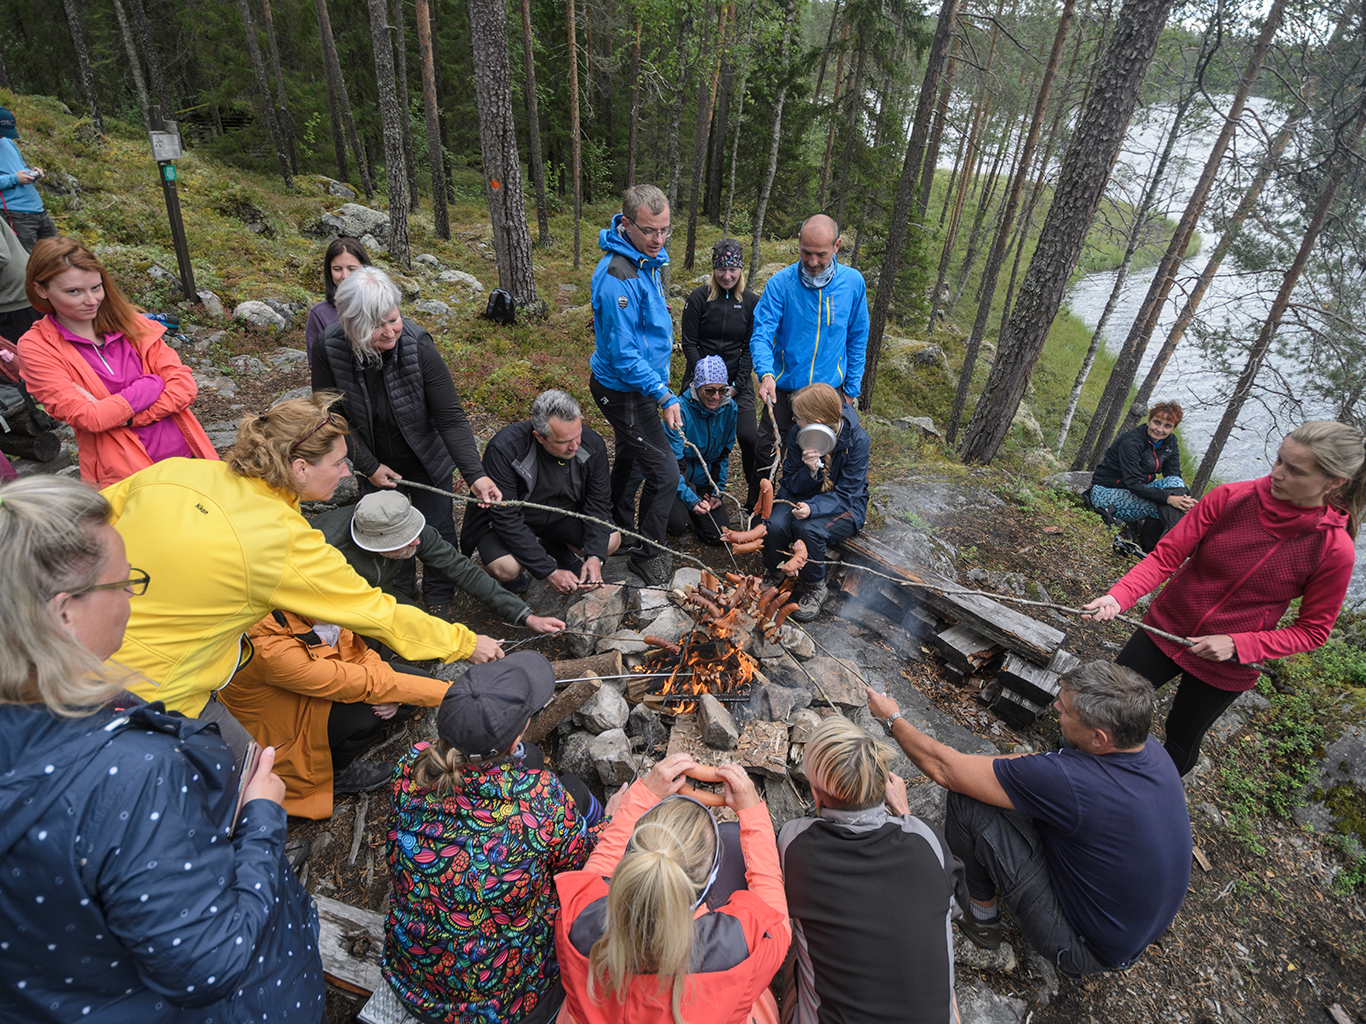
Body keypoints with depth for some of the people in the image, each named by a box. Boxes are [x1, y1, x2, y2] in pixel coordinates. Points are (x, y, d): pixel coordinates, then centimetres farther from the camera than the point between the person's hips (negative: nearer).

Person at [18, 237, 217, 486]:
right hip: (127, 473, -3)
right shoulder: (36, 348, -4)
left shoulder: (127, 321, 4)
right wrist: (152, 384, -9)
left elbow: (184, 386, -6)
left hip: (185, 453, 3)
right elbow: (87, 418, -14)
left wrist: (119, 415, -15)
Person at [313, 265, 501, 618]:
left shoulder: (418, 346, -29)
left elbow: (451, 417, -27)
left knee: (438, 530, 9)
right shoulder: (330, 350, -23)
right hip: (377, 465, 2)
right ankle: (400, 593, 44)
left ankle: (439, 596, 35)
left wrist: (475, 474, -36)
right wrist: (368, 466, -12)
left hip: (428, 460, -2)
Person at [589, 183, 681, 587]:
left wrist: (660, 384, 22)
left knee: (630, 457, 24)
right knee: (665, 472, -7)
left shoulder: (649, 259, 4)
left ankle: (621, 532, 45)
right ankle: (647, 555, 10)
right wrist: (664, 395, -30)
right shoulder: (617, 277, -28)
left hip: (640, 382, 10)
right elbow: (623, 353, -27)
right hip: (625, 391, -10)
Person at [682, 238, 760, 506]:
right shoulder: (699, 298, -3)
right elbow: (689, 344, -3)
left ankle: (755, 498, 8)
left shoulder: (751, 302, 1)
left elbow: (750, 348, 1)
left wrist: (736, 385, -8)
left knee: (749, 438, -10)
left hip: (738, 381, 1)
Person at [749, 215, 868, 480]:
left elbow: (857, 339, 5)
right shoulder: (780, 283, -12)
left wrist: (852, 388, 4)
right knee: (766, 454, 7)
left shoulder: (853, 282, -5)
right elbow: (761, 334, -15)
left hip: (830, 389, 1)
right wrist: (766, 374, -33)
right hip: (783, 389, -1)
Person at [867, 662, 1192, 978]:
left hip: (1090, 950, -7)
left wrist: (893, 720, -12)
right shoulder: (1148, 747, -13)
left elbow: (944, 770, -26)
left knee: (966, 802, -14)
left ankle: (981, 913, 11)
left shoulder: (1071, 781, -36)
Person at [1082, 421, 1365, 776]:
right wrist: (1119, 596, -32)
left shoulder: (1335, 550, -18)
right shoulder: (1230, 498, -16)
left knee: (1181, 742, 20)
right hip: (1164, 630, 1)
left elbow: (1312, 630, -9)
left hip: (1225, 669, -1)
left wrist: (1236, 646, -22)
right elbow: (1166, 555, -16)